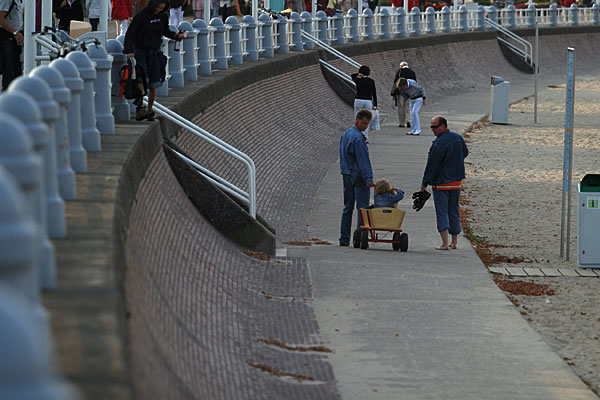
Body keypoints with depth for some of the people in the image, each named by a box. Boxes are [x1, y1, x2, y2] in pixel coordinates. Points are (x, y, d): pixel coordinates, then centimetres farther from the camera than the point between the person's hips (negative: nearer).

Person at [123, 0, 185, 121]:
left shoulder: (163, 16, 2)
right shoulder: (140, 16, -14)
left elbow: (165, 31, 17)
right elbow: (130, 34, -14)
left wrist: (176, 36, -3)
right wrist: (129, 50, -27)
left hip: (154, 52, 4)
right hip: (140, 52, -4)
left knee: (154, 84, -1)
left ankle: (149, 111, 10)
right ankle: (140, 108, -20)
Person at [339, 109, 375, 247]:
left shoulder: (345, 134, 12)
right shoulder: (357, 138, -17)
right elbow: (363, 159, -21)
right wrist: (368, 179, -23)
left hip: (346, 175, 9)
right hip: (359, 176, -9)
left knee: (348, 207, 12)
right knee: (362, 208, -5)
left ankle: (344, 239, 13)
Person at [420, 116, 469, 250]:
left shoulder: (439, 143, -20)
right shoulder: (458, 138, 3)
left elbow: (432, 165, -16)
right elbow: (465, 153, 21)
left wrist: (424, 183, -8)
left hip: (441, 183, -7)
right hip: (456, 181, 7)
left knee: (442, 212, -3)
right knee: (453, 211, 15)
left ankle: (445, 243, -13)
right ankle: (454, 242, 20)